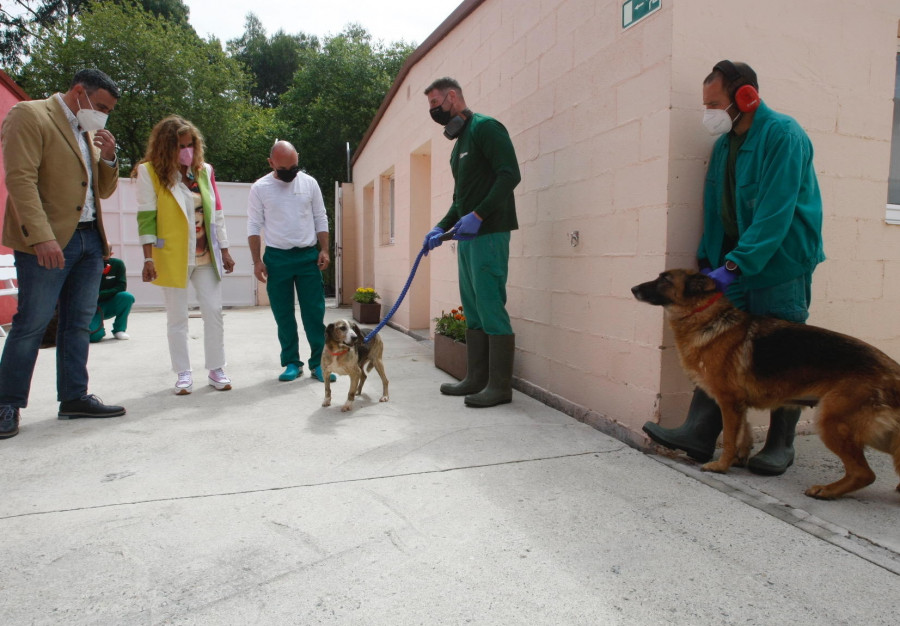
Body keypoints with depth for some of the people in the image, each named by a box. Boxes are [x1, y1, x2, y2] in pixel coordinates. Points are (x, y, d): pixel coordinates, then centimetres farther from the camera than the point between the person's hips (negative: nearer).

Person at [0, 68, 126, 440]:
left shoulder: (90, 132, 20)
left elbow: (104, 191, 22)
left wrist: (109, 157, 3)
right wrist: (42, 237, -23)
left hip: (89, 239, 7)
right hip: (47, 242, -7)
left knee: (79, 323, 9)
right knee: (32, 324, -3)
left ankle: (74, 398, 17)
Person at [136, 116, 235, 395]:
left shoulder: (204, 171, 7)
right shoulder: (150, 172, -3)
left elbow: (217, 213, 10)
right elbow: (146, 217, -6)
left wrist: (224, 251, 8)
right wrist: (148, 258, -12)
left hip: (206, 256, 3)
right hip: (172, 257, -3)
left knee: (214, 312, 3)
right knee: (177, 317, 5)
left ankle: (216, 370, 14)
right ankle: (183, 374, 15)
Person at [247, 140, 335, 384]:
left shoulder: (309, 183, 4)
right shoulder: (260, 188, 0)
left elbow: (321, 219, 8)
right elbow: (254, 226, 2)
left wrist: (324, 250, -1)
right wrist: (257, 261, -4)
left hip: (308, 256, 1)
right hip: (277, 258, 0)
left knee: (315, 311, -1)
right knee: (283, 314, 5)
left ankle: (319, 362, 5)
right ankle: (292, 362, 15)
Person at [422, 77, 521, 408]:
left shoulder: (485, 127, -5)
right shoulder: (459, 140, 23)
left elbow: (510, 174, -16)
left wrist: (477, 216, -22)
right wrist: (441, 227, 15)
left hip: (488, 234, -10)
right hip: (467, 237, 10)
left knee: (491, 309, -8)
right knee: (473, 311, 10)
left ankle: (500, 386, -1)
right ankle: (476, 379, 18)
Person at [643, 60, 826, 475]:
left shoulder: (783, 135, -11)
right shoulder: (724, 142, 12)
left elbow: (775, 213, -20)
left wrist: (734, 266, -25)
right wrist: (708, 260, 8)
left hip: (781, 261, -7)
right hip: (734, 261, 7)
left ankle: (780, 445, 15)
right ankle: (699, 435, 6)